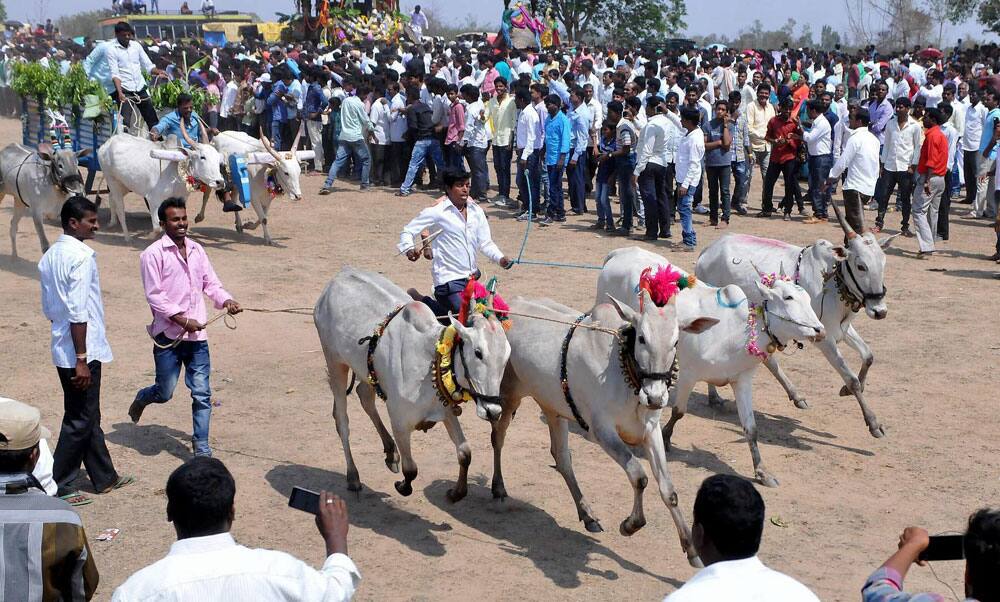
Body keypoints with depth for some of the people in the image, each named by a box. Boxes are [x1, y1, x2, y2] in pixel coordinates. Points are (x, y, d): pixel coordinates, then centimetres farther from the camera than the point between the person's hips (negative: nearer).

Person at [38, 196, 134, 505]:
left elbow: (48, 307, 15)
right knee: (79, 421, 1)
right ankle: (58, 487, 8)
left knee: (89, 417, 17)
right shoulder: (81, 257, -19)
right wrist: (82, 360, -20)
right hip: (81, 351, -9)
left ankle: (105, 477, 29)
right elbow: (78, 313, -23)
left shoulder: (50, 256, 9)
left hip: (62, 349, 9)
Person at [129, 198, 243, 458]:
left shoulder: (197, 250, 10)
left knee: (202, 393, 2)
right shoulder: (153, 254, -7)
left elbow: (211, 283, 11)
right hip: (168, 336, -4)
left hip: (197, 335, 4)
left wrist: (226, 301, -10)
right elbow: (154, 296, -12)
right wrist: (182, 320, -18)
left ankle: (201, 448, 12)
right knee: (165, 393, 6)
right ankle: (142, 398, 41)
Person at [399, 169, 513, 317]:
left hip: (472, 276, 7)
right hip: (449, 278, -7)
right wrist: (409, 248, -25)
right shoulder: (437, 211, -9)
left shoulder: (476, 211, 6)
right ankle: (422, 302, 7)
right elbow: (408, 231, -5)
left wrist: (500, 258, -10)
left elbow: (486, 243, 7)